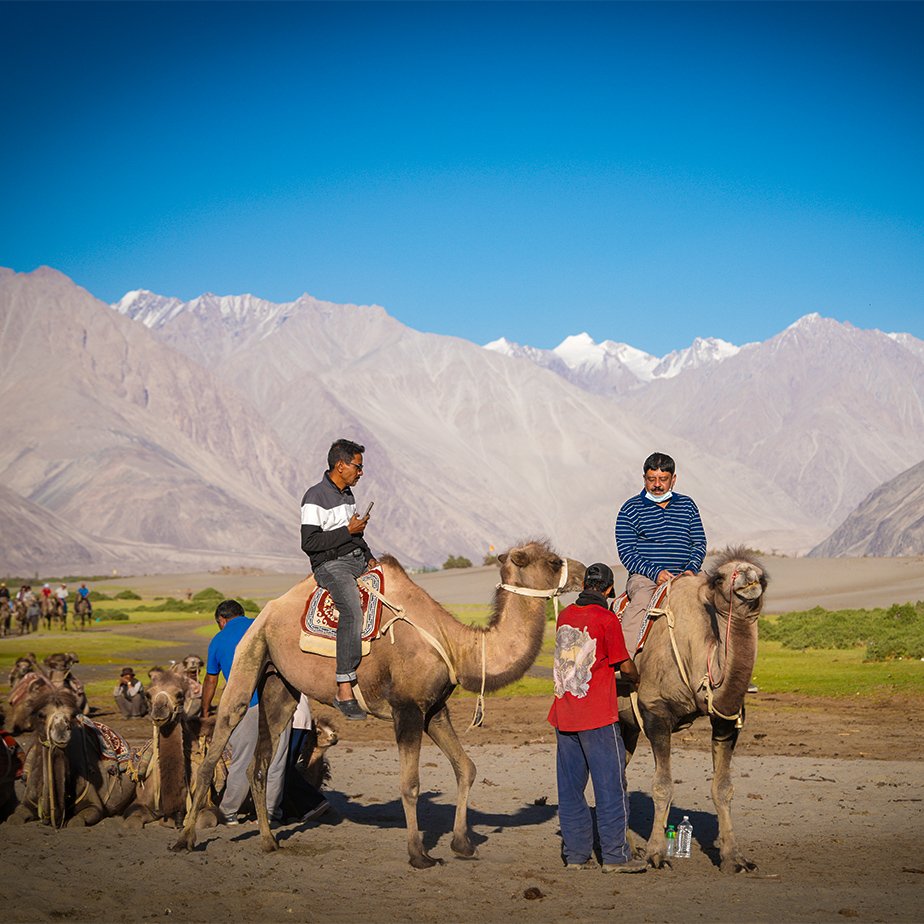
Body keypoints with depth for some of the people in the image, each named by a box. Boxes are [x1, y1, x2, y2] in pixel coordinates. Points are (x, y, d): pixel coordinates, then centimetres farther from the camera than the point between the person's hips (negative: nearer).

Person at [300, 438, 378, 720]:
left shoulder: (347, 494, 17)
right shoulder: (315, 497, -10)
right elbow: (309, 543, -17)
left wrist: (369, 557, 14)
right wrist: (349, 531, -15)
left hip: (357, 559, 9)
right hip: (330, 564, -9)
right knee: (352, 610, -32)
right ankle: (344, 691, -33)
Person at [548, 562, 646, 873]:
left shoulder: (564, 616, 8)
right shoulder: (606, 620, -9)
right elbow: (626, 667, -4)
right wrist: (635, 678, 18)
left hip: (563, 715, 6)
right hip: (597, 718, -6)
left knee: (570, 786, 10)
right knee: (610, 784, 0)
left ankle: (575, 853, 12)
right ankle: (615, 856, 1)